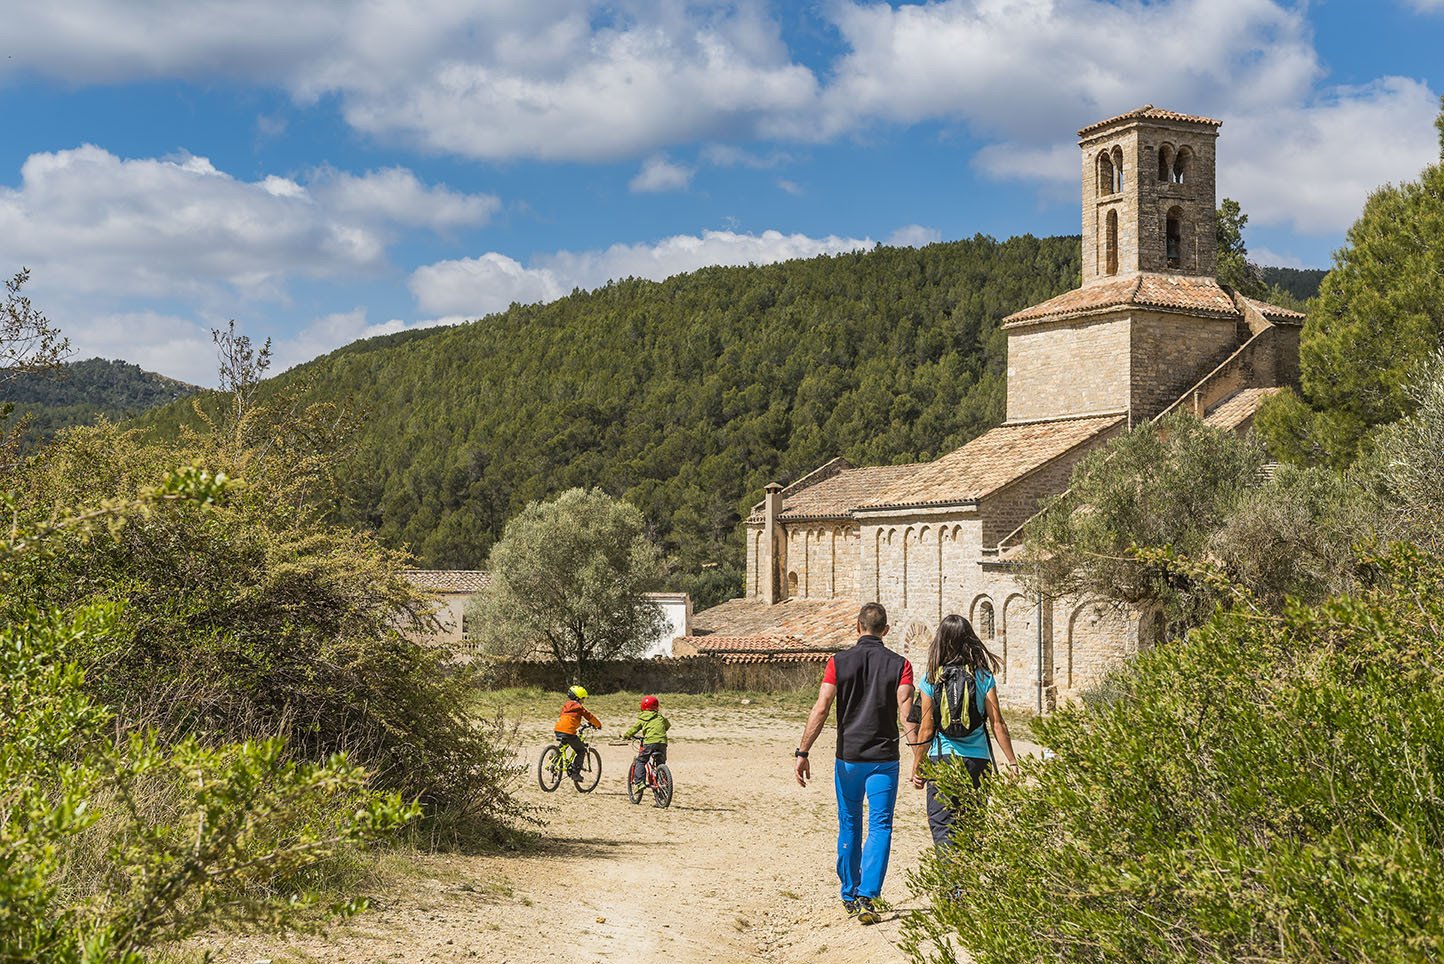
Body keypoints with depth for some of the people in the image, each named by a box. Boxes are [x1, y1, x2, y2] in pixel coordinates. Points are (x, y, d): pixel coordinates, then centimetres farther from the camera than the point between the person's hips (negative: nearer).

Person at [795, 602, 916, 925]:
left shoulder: (839, 662, 0)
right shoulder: (899, 664, 0)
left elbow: (821, 709, -9)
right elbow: (906, 711, -12)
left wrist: (802, 752, -10)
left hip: (848, 757, 1)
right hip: (884, 759, -1)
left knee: (849, 825, 15)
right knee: (880, 827, 0)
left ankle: (850, 896, 25)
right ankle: (866, 897, -14)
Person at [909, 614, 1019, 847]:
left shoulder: (930, 680, -3)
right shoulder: (983, 677, -1)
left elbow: (926, 730, -2)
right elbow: (998, 723, -2)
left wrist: (917, 767, 8)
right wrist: (1012, 762, 5)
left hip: (941, 759, -2)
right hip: (977, 760, 2)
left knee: (942, 828, 1)